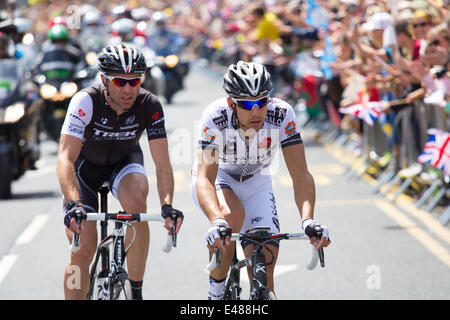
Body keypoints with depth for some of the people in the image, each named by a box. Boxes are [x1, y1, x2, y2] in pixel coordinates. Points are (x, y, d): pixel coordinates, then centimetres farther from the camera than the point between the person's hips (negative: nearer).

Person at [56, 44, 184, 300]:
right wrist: (73, 204, -54)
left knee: (136, 202, -33)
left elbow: (162, 163, -27)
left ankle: (136, 291, -18)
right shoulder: (86, 101, -32)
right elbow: (66, 158, -39)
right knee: (83, 250, -13)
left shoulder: (150, 105, -25)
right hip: (86, 165, -1)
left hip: (124, 161, 1)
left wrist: (167, 204, -44)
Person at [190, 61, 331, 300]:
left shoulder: (282, 115, -29)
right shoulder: (214, 117, -34)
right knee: (233, 214, -35)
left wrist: (308, 221, -49)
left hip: (255, 183, 2)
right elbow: (204, 179, -42)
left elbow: (300, 175, -32)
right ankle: (216, 293, -14)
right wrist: (217, 223, -60)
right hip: (216, 177, -2)